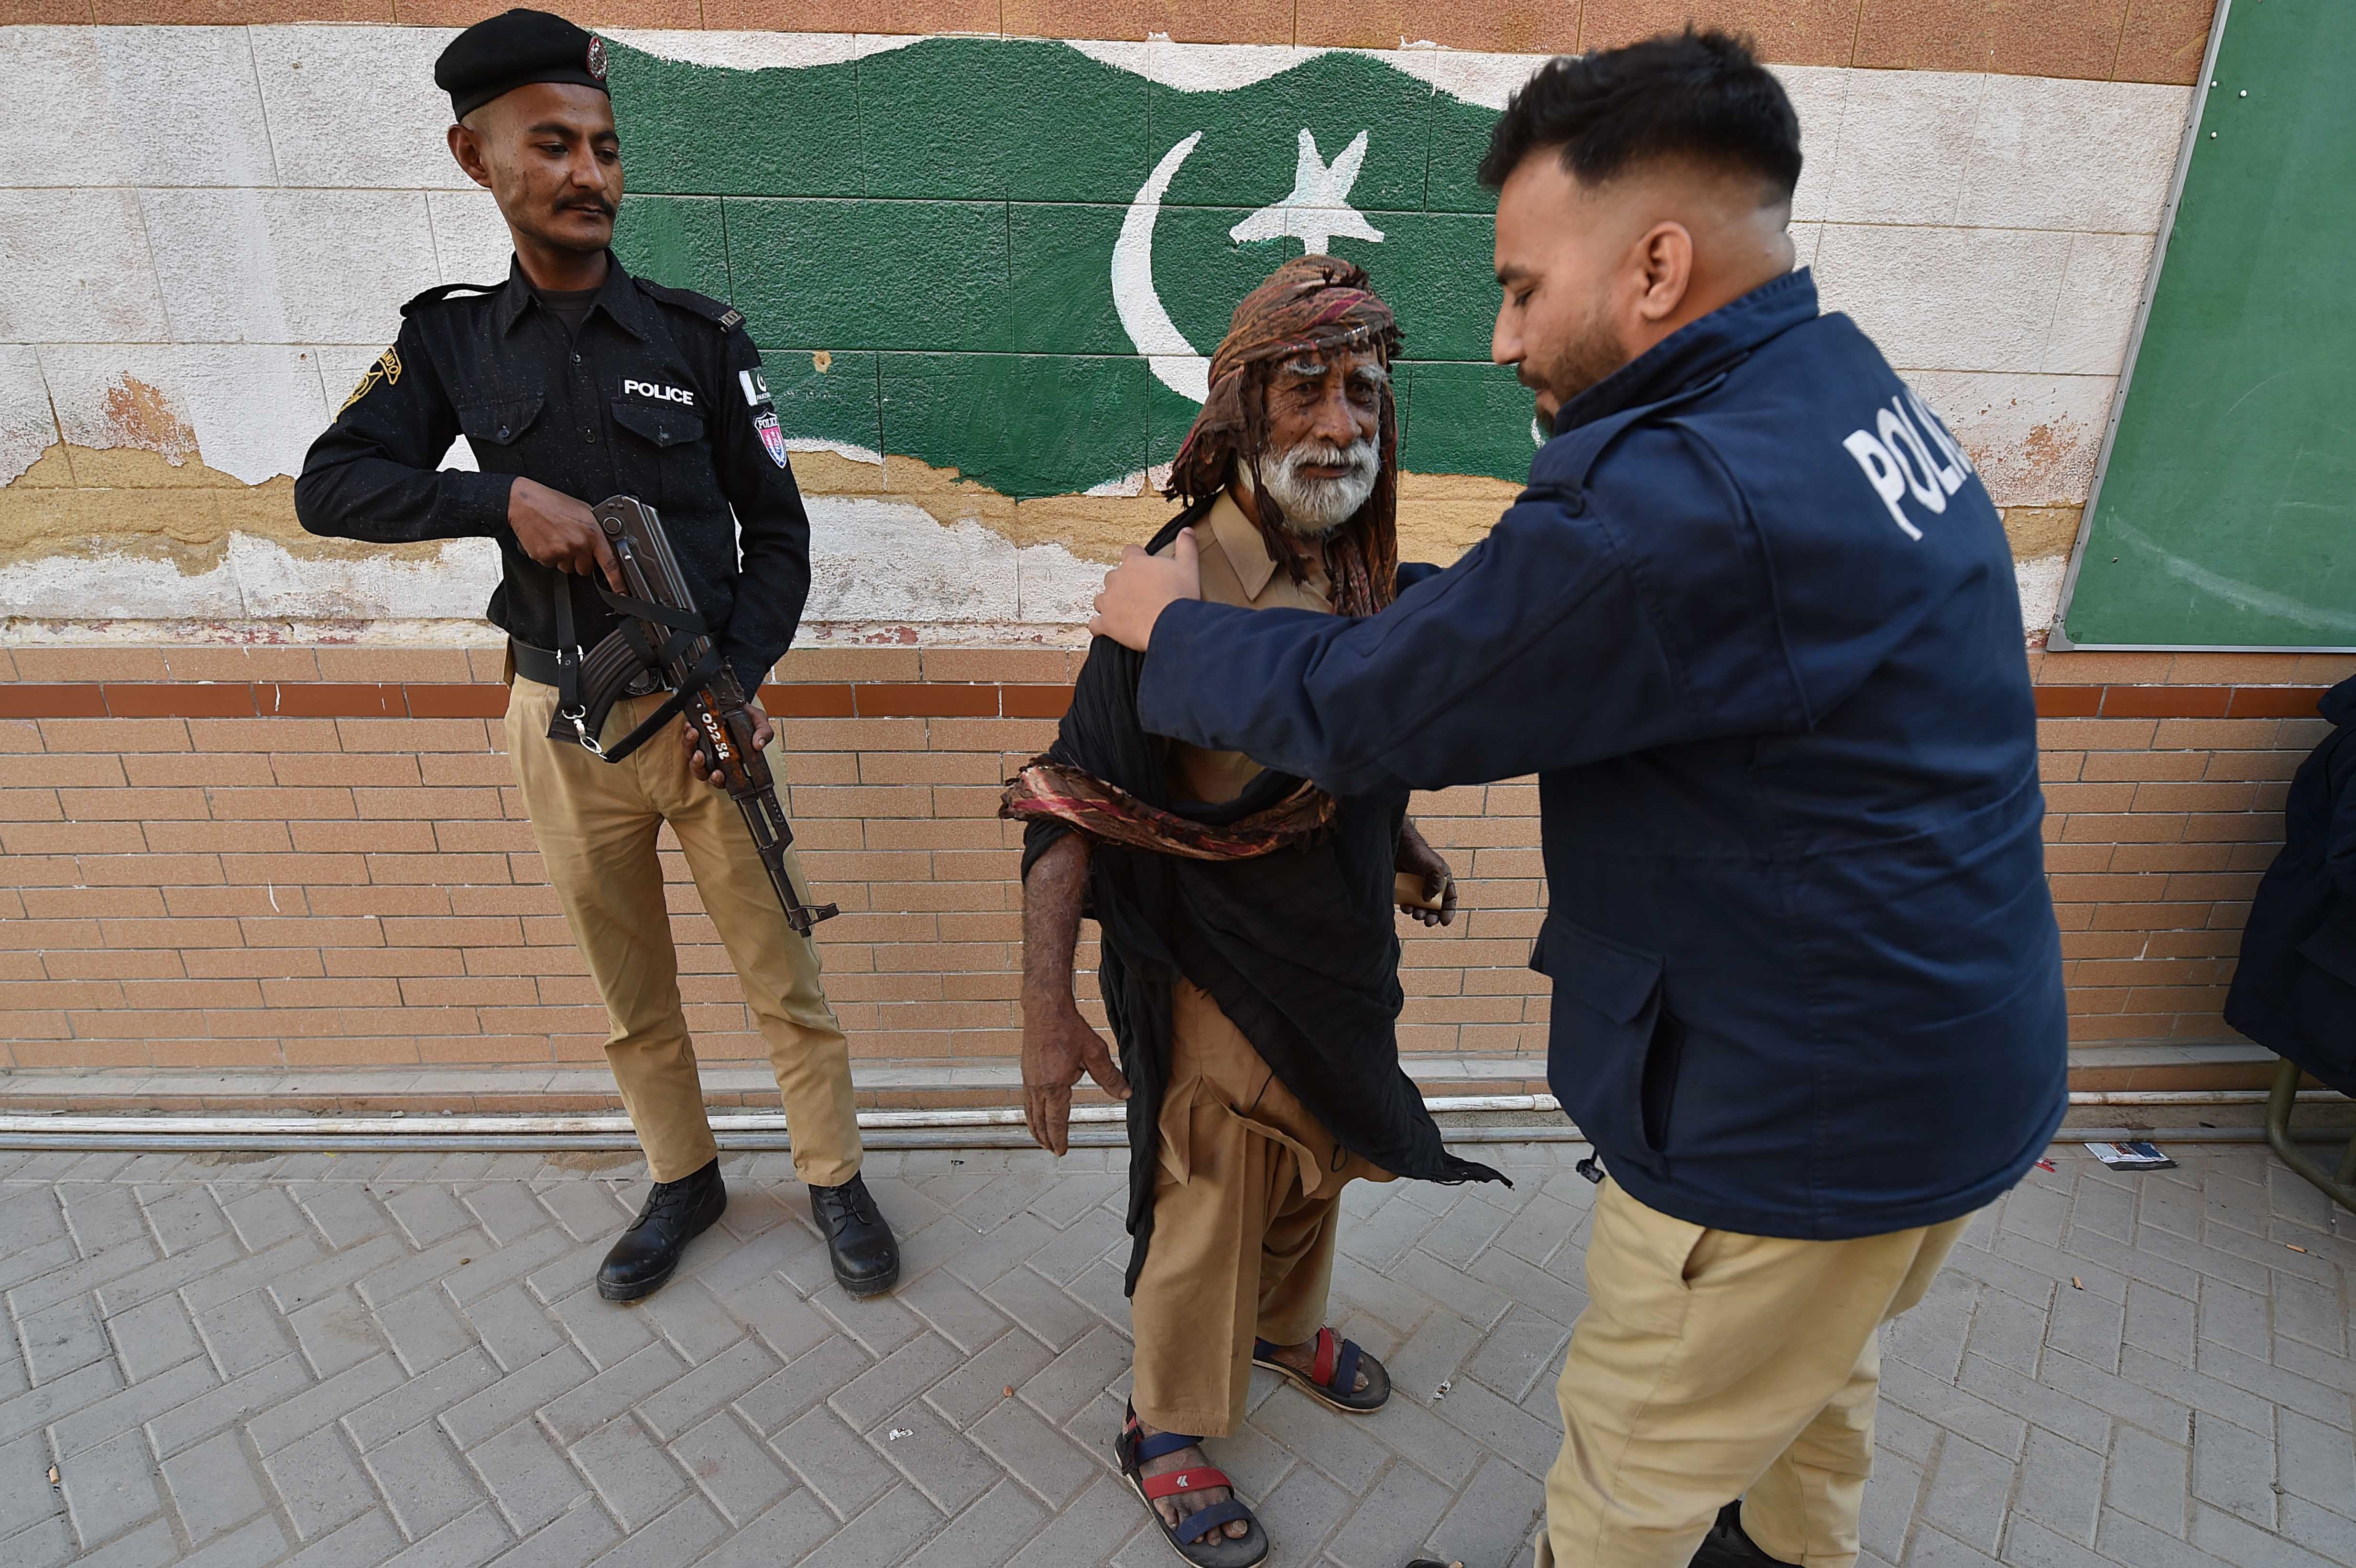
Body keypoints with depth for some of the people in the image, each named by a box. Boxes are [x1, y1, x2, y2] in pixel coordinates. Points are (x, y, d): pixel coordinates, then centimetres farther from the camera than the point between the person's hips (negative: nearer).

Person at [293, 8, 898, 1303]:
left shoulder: (699, 339, -3)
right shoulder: (450, 341, 3)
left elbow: (776, 532, -2)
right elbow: (327, 484, -2)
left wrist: (732, 686, -14)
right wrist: (506, 495, -19)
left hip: (705, 711, -2)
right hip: (561, 721, 2)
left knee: (782, 974, 6)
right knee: (630, 990, 16)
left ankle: (835, 1181, 25)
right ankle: (682, 1179, 36)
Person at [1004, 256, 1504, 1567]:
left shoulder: (1368, 579, -3)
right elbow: (1071, 804, -24)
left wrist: (1405, 848, 17)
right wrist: (1049, 1005, -26)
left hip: (1347, 949, 7)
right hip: (1222, 966, -7)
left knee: (1319, 1162, 26)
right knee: (1212, 1198, 11)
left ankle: (1289, 1324, 56)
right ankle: (1172, 1431, 38)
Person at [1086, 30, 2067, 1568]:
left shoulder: (1686, 501, -32)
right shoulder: (1853, 395, 1)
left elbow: (1361, 699, -23)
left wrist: (1169, 624, -5)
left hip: (1805, 1113, -9)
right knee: (1813, 1374, 34)